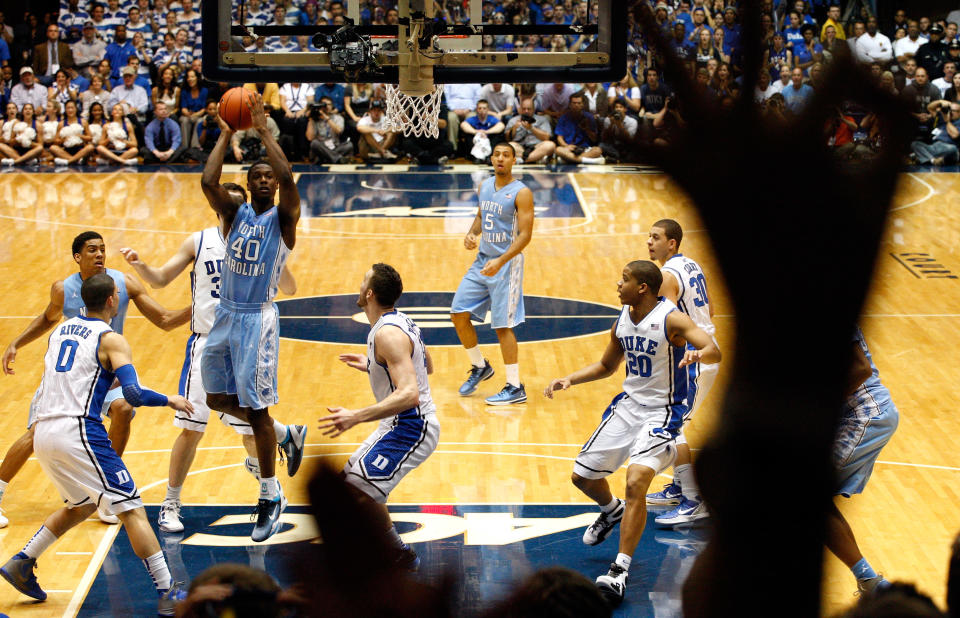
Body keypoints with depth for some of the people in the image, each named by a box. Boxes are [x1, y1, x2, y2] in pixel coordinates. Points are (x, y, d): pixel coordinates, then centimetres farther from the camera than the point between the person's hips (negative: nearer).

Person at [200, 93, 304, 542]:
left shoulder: (283, 217, -6)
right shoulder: (235, 213, 7)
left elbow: (288, 178, -25)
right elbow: (208, 181, -10)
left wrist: (264, 131, -20)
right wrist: (225, 135, -7)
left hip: (257, 319, -6)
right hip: (225, 315, 6)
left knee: (257, 407, -5)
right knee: (217, 398, 13)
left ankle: (271, 497, 6)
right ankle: (285, 438, 34)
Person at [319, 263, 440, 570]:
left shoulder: (388, 334, -24)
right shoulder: (399, 321, 7)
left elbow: (409, 394, -34)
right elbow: (427, 366, 22)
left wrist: (356, 417, -38)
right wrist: (372, 366, 26)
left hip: (410, 427, -11)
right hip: (404, 423, 11)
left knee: (359, 488, -15)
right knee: (355, 476, 20)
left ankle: (401, 556, -3)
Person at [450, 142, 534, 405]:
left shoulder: (521, 193, -14)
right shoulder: (484, 187, 7)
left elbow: (525, 235, -18)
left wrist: (500, 261, -29)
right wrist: (472, 233, 1)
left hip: (506, 264, -7)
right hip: (482, 261, 7)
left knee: (503, 326, -7)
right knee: (458, 314, 6)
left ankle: (515, 387, 1)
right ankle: (480, 367, 26)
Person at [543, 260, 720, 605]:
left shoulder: (671, 320, -18)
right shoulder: (622, 322, 4)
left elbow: (714, 350, -32)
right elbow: (607, 366, 20)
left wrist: (698, 354, -55)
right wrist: (569, 380, 7)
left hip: (661, 412, -8)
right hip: (628, 404, 8)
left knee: (636, 480, -26)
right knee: (583, 476, 14)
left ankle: (619, 573, -25)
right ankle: (612, 511, 49)